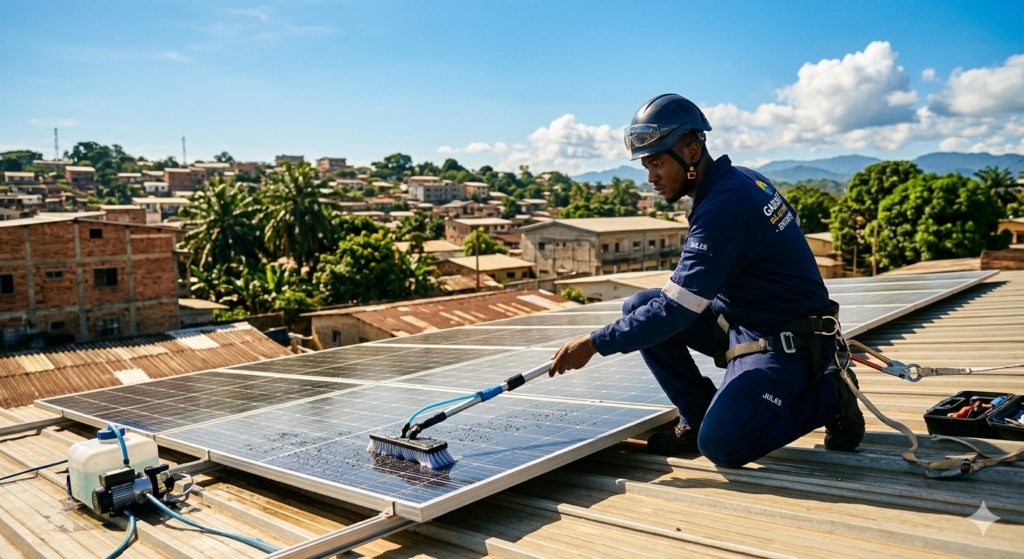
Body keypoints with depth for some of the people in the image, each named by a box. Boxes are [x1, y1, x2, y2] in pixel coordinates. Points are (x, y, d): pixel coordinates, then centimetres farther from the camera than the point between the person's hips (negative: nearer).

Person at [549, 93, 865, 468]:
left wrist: (594, 344, -23)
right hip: (743, 323, 9)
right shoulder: (739, 178, 3)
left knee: (719, 444, -21)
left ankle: (827, 396, 3)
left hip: (787, 345, -9)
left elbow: (675, 311, -28)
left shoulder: (723, 207, -26)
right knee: (638, 306, -1)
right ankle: (698, 418, 8)